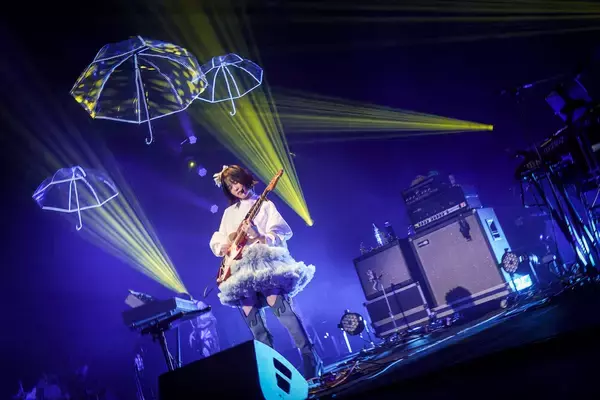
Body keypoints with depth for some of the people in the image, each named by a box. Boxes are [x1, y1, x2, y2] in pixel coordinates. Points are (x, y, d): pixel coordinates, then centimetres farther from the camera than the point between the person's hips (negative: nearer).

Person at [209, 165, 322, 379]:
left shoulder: (265, 205, 10)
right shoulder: (229, 212, 23)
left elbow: (281, 235, -2)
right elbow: (217, 240, 22)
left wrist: (260, 238, -20)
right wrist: (223, 246, -1)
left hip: (264, 260, -5)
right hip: (241, 266, 5)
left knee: (276, 303, -25)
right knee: (252, 318, -5)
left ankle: (310, 357, -23)